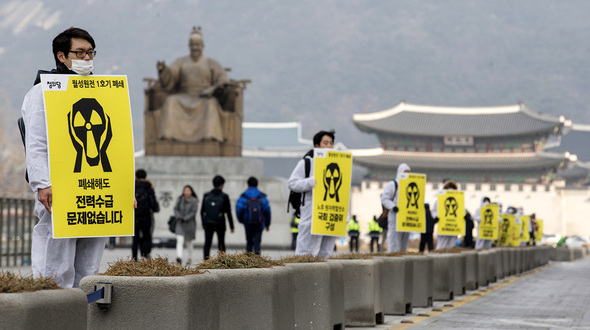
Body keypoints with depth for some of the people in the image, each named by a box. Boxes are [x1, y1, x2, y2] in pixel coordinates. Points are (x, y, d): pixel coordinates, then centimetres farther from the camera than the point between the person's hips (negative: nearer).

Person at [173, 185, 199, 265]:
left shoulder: (194, 201, -5)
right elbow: (176, 208, 5)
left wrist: (185, 219, -18)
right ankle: (179, 258, -27)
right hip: (180, 223, 1)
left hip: (189, 223, -1)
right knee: (180, 240, -15)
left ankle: (190, 258, 33)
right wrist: (179, 217, -12)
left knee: (188, 242, 11)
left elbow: (193, 212, -11)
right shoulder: (180, 199, 4)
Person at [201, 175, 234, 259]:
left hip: (208, 224, 2)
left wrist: (203, 224, 15)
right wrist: (231, 226, 2)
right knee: (221, 244, 11)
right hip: (220, 224, -1)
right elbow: (228, 212, -4)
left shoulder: (206, 196, 1)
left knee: (207, 244, 4)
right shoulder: (224, 196, -6)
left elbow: (202, 211, 4)